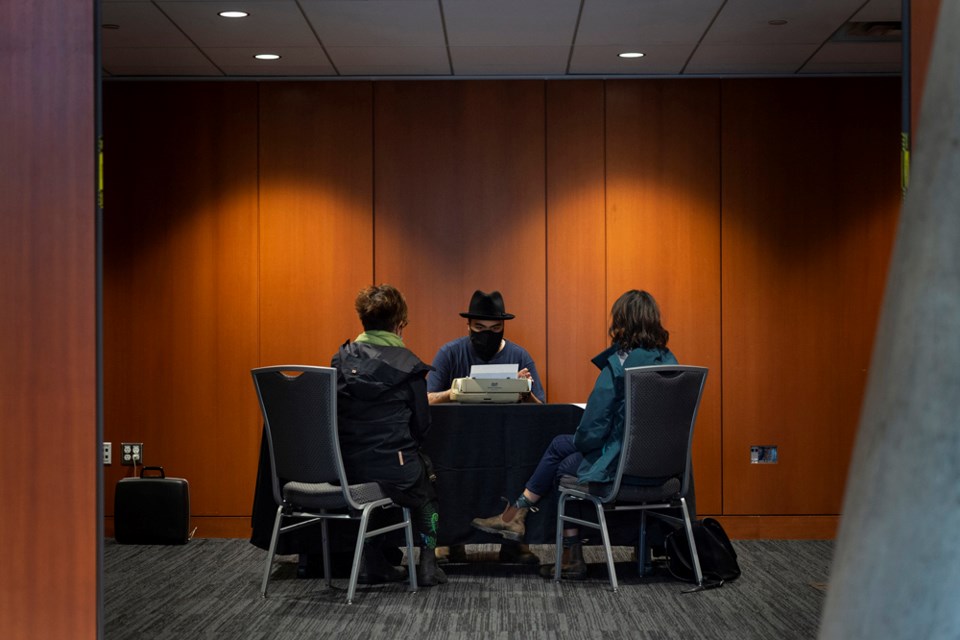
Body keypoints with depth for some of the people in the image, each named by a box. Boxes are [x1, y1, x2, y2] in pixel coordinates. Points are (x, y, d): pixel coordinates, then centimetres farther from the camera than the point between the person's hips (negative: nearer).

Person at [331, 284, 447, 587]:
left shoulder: (340, 360, 1)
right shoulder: (408, 365, -8)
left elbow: (335, 414, 9)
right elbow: (421, 426, -3)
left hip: (346, 471, 3)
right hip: (394, 476, -3)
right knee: (426, 494, 30)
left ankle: (375, 563, 33)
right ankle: (427, 564, 22)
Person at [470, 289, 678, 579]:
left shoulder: (619, 363, -18)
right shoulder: (668, 361, 4)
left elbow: (594, 425, -17)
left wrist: (579, 442, 7)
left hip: (621, 465, -7)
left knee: (565, 467, 21)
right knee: (560, 445, 21)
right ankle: (516, 514, 27)